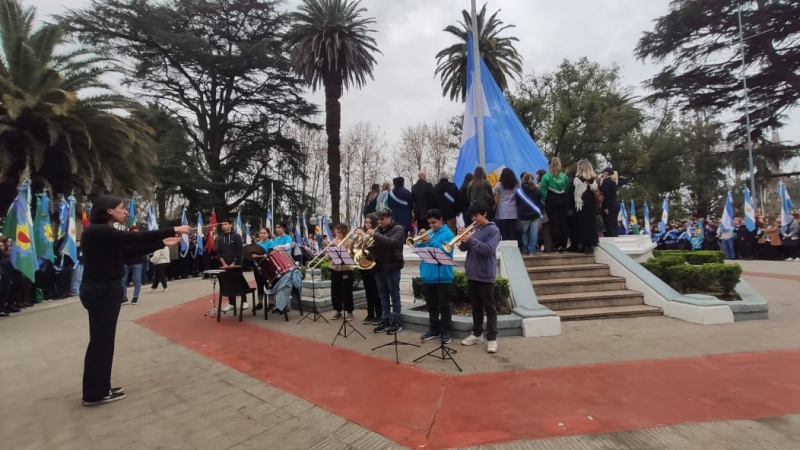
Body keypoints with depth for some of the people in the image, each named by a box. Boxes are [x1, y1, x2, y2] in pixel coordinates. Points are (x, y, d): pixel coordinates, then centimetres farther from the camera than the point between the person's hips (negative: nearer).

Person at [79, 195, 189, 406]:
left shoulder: (105, 233, 13)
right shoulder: (98, 231, -17)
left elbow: (132, 250, 8)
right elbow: (136, 238, -25)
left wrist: (162, 243, 3)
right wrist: (173, 230, -23)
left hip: (105, 289, 10)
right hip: (101, 291, -10)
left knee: (103, 340, 15)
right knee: (101, 341, 0)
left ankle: (100, 389, 26)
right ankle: (94, 394, 12)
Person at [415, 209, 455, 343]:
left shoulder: (448, 234, -5)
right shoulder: (428, 233, 12)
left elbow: (445, 251, -18)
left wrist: (430, 241, -23)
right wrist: (420, 239, -8)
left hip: (442, 276, -6)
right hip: (427, 275, 6)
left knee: (444, 305, 2)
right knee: (431, 305, 14)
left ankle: (447, 331, 12)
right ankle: (434, 329, 25)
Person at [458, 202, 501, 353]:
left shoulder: (493, 230, -7)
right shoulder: (473, 229, 12)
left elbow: (489, 249, -21)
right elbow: (463, 248, 9)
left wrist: (470, 240, -25)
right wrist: (462, 239, -11)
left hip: (485, 275, -6)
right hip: (472, 274, 7)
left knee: (489, 307, 1)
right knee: (476, 306, 15)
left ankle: (492, 338, 6)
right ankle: (477, 334, 26)